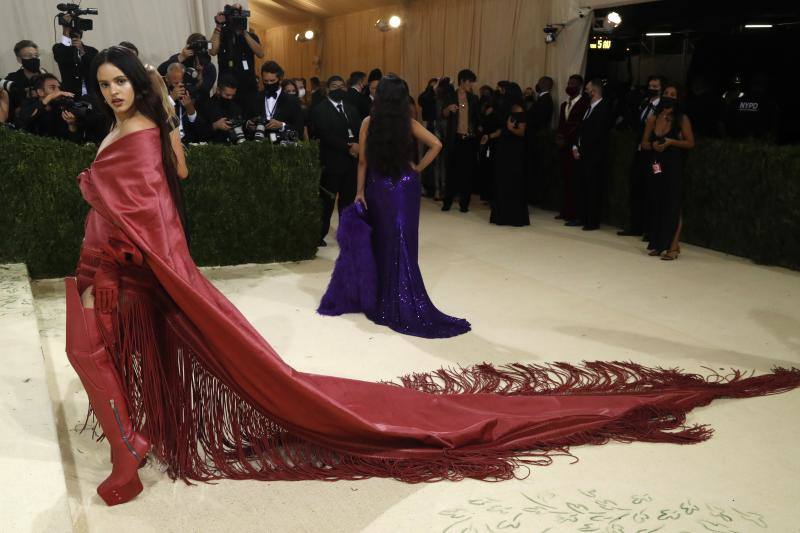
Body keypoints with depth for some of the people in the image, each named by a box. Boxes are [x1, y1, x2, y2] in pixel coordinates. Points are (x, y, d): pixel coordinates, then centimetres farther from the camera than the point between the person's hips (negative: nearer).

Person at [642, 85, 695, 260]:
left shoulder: (682, 119, -1)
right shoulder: (653, 118, 8)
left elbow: (690, 143, -3)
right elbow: (644, 143, 11)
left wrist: (671, 142, -16)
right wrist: (653, 145, -10)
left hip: (673, 166, -4)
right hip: (656, 165, 4)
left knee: (672, 204, -5)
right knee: (657, 203, 7)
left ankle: (673, 246, -3)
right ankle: (657, 243, 16)